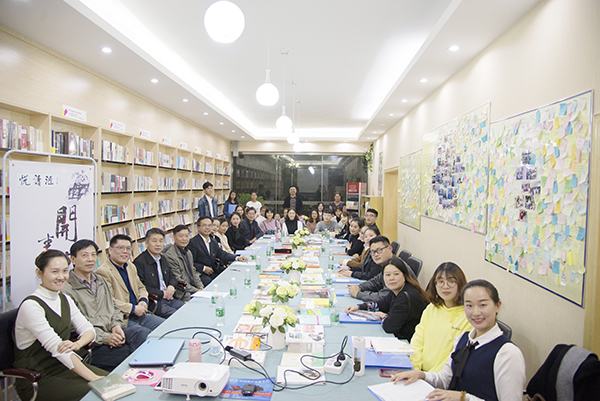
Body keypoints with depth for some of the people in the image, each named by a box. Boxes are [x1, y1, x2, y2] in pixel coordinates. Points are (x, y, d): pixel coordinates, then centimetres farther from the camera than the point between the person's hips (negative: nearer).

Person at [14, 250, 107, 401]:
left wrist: (77, 344, -19)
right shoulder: (31, 306, -17)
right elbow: (57, 348, -25)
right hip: (36, 380, -6)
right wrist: (93, 377, -30)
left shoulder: (65, 300, 7)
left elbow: (88, 329, 6)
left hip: (63, 366, 7)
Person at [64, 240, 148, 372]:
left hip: (112, 332, 6)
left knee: (143, 333, -24)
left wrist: (116, 326, -1)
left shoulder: (101, 281, 21)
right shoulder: (66, 289, -6)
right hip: (92, 345, -6)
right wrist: (105, 338, -18)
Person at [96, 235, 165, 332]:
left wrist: (143, 300, 4)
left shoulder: (131, 267, 18)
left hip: (140, 315, 8)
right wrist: (133, 309, -17)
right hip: (123, 320, -8)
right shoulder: (102, 272, -11)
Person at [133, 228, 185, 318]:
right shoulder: (139, 262, -9)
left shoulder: (162, 259, 18)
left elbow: (172, 276, 24)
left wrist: (171, 286, 0)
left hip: (169, 297, 8)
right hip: (154, 303, -7)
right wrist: (162, 294, -14)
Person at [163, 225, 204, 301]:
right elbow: (178, 281, -16)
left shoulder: (188, 252, 13)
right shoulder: (169, 255, -15)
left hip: (193, 286, 8)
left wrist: (201, 287, 3)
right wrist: (197, 291, -15)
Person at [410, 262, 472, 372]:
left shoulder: (468, 315, -6)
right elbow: (417, 341, 10)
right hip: (422, 372, 4)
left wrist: (433, 374, -17)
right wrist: (413, 369, -3)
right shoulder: (431, 309, 12)